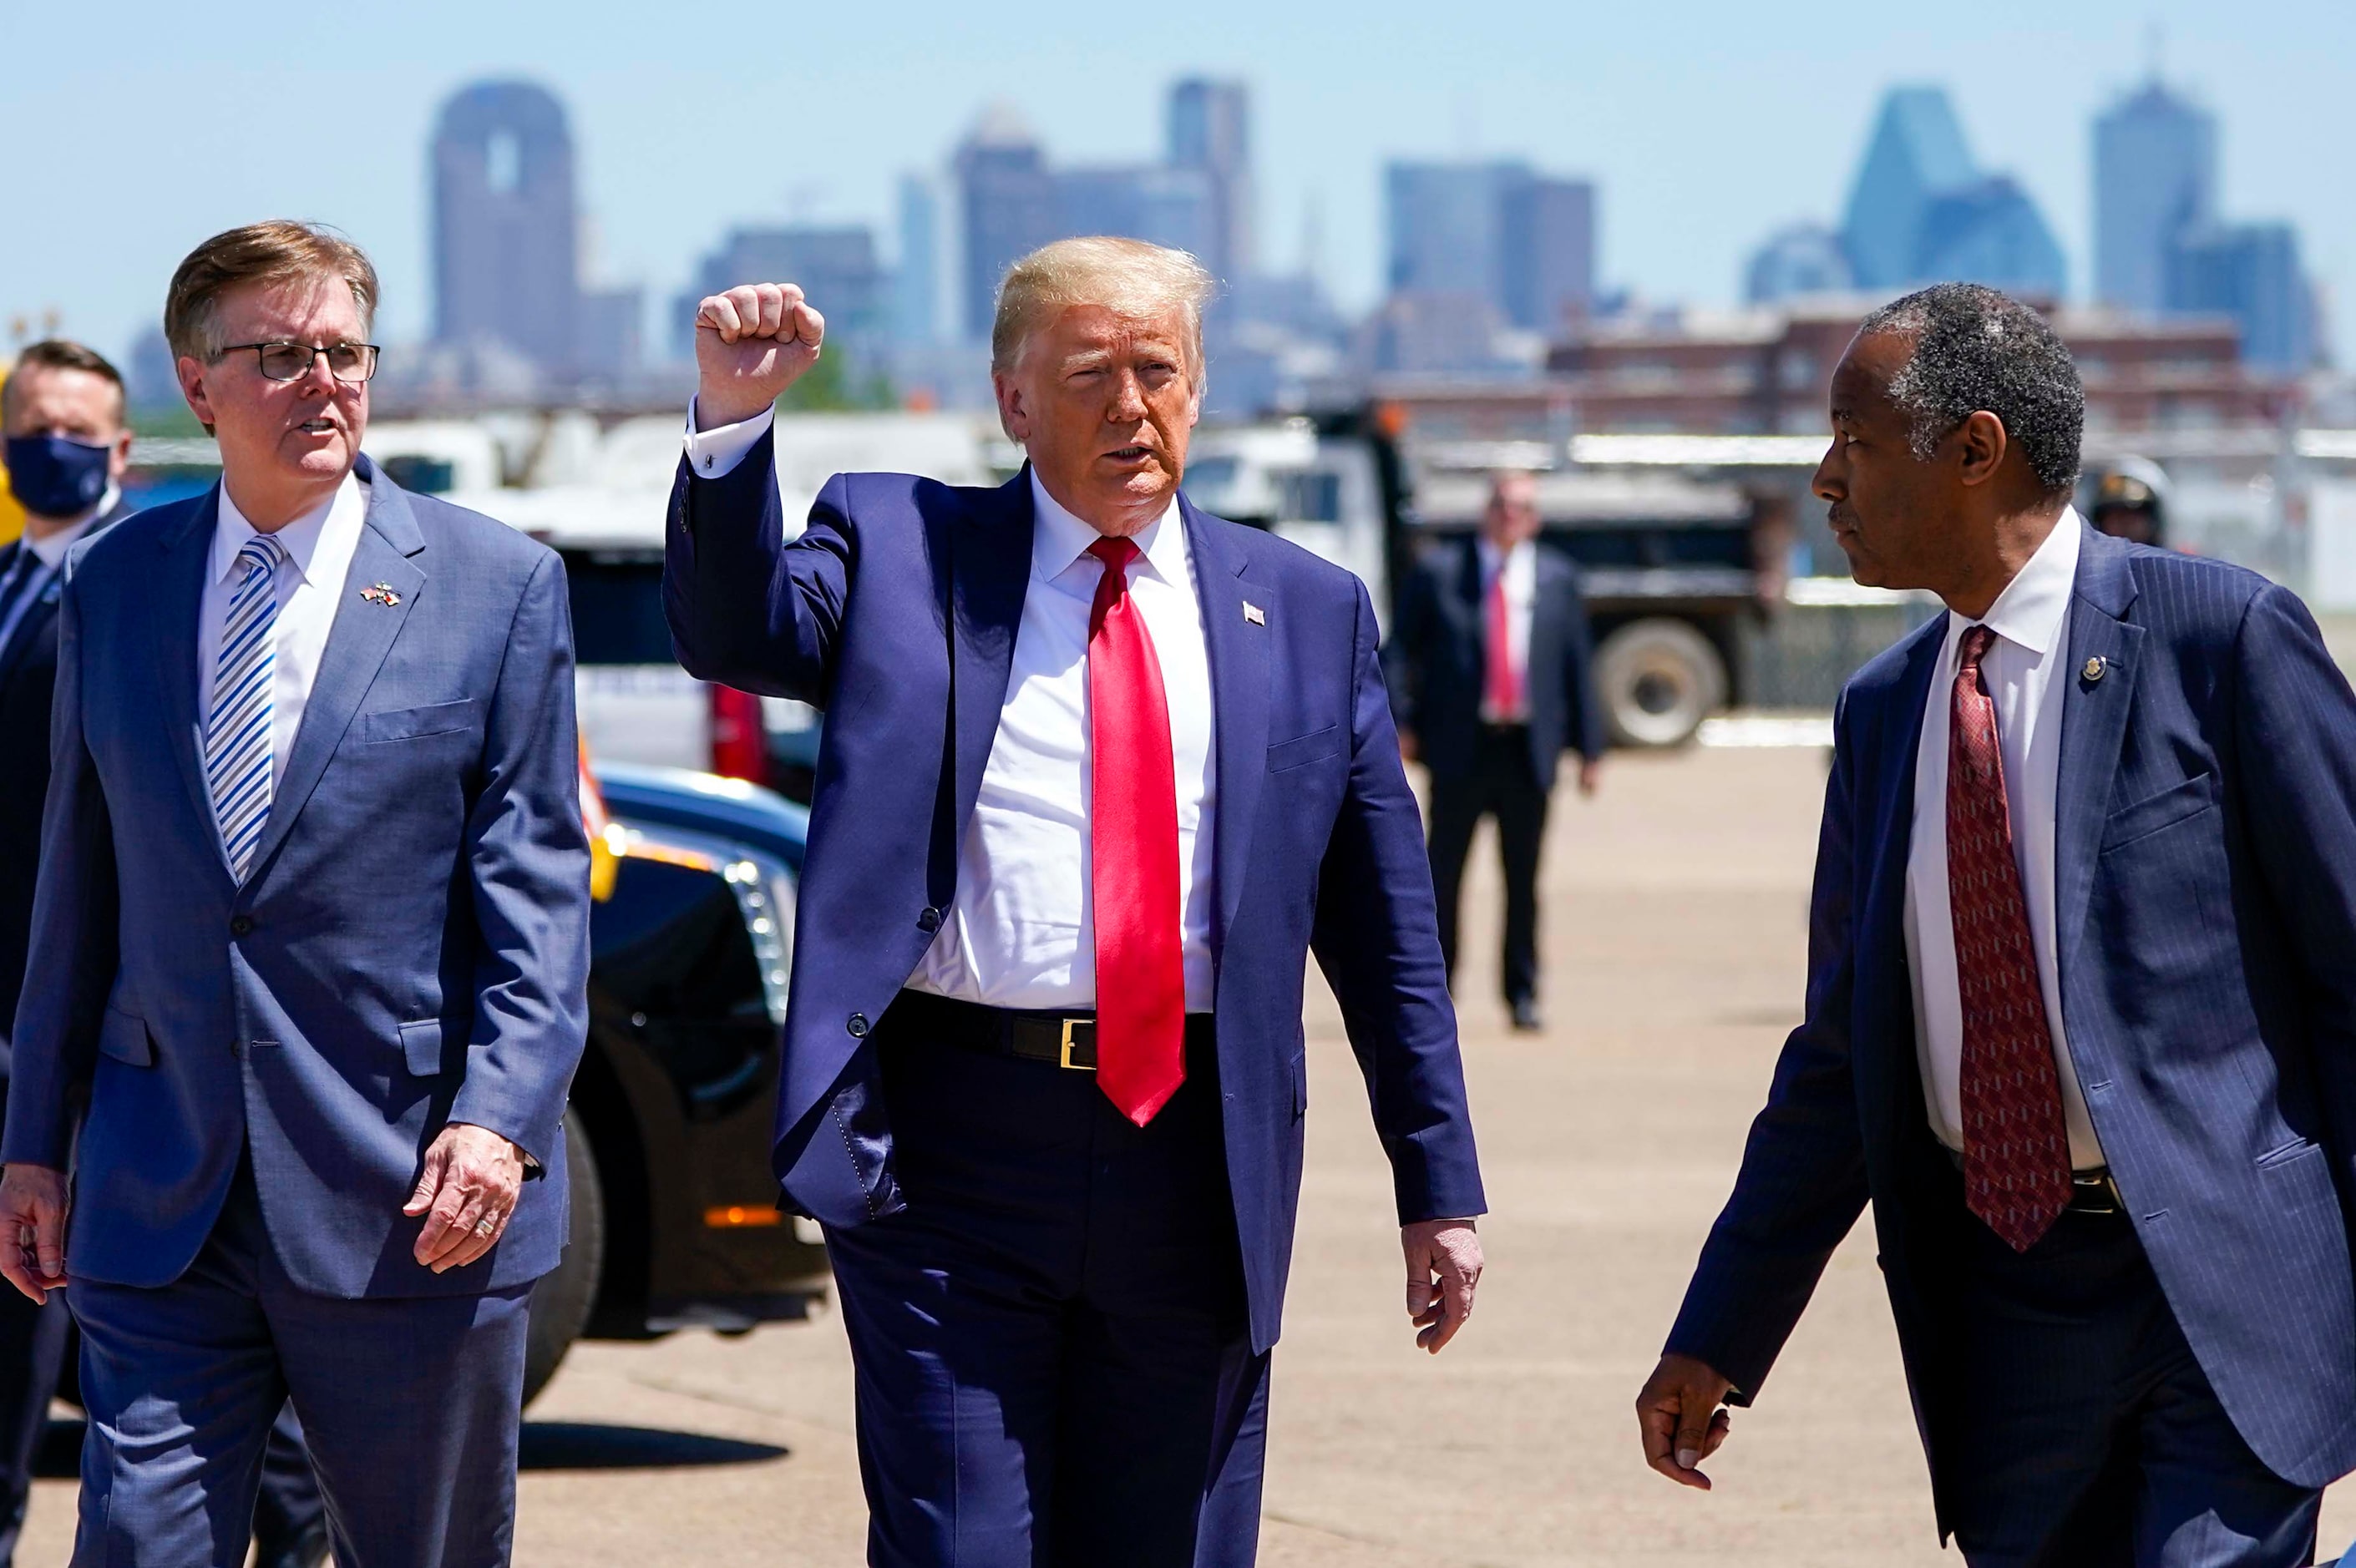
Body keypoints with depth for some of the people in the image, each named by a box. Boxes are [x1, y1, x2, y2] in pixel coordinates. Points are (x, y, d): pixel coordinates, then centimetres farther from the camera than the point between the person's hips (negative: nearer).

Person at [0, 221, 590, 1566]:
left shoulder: (498, 584, 0)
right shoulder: (114, 584, 9)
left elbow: (539, 889, -3)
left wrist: (501, 1118, -15)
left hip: (410, 1201, -2)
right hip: (162, 1199, 2)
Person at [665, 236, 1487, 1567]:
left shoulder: (1306, 611, 11)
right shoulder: (897, 550, 7)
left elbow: (1388, 927, 12)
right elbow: (736, 631, -12)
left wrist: (1439, 1187, 11)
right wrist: (734, 418, -27)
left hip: (1196, 1160, 2)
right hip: (951, 1155, -2)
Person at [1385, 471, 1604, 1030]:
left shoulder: (1558, 579, 10)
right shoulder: (1439, 573, 5)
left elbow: (1578, 664, 10)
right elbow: (1403, 648, 3)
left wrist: (1589, 747, 6)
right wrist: (1402, 722, -9)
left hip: (1528, 748, 1)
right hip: (1460, 747, -1)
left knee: (1523, 878, 6)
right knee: (1443, 876, 1)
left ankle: (1522, 994, 13)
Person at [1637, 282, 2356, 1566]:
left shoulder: (2221, 635, -6)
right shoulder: (1884, 712, 12)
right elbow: (1841, 1059, 17)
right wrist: (1717, 1343, 14)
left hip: (2228, 1280, -6)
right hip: (2003, 1301, 6)